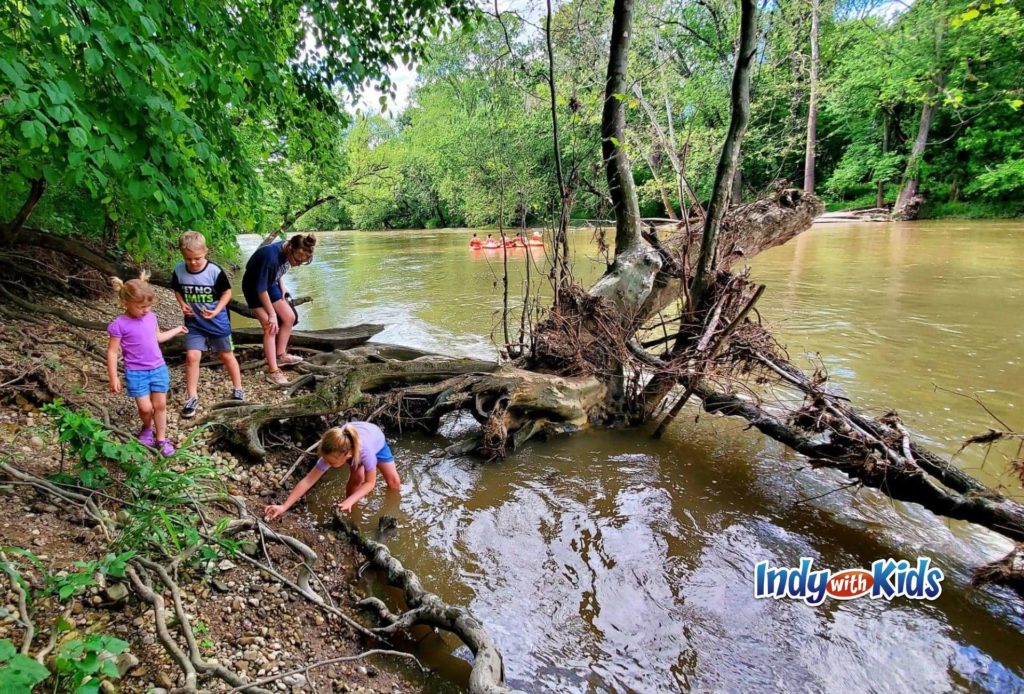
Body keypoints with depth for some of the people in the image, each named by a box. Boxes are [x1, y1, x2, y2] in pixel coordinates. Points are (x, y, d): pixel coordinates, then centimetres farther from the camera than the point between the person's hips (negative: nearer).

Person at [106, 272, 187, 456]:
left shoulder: (151, 318, 1)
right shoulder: (119, 325, -15)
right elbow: (112, 352, -10)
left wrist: (177, 330, 29)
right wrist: (113, 378, -12)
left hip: (158, 369, 4)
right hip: (136, 373, -4)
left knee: (160, 405, 8)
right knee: (145, 408, -3)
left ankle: (161, 439, 20)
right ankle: (147, 428, 29)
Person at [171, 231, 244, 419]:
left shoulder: (215, 271, -18)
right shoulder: (178, 271, -9)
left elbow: (227, 293, -7)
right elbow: (177, 290, 9)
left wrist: (216, 311, -18)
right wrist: (182, 304, -9)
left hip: (217, 321, -2)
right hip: (194, 322, 2)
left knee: (226, 355, 11)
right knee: (191, 356, -4)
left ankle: (238, 389, 29)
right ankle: (192, 398, 8)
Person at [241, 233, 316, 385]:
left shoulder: (287, 252, -15)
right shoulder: (271, 256, -37)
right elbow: (261, 288, -31)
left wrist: (282, 286, -1)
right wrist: (272, 314, -25)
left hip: (270, 284, 8)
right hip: (254, 287, -8)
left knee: (289, 318, 7)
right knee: (271, 327, -15)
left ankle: (280, 355, 22)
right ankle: (273, 371, -11)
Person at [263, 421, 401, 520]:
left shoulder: (365, 451, -50)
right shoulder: (332, 455, -42)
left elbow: (370, 482, -34)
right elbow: (308, 481, -37)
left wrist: (349, 501, -47)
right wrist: (284, 507, -42)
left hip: (376, 439, -1)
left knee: (394, 482, -4)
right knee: (357, 477, -26)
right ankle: (352, 512, -2)